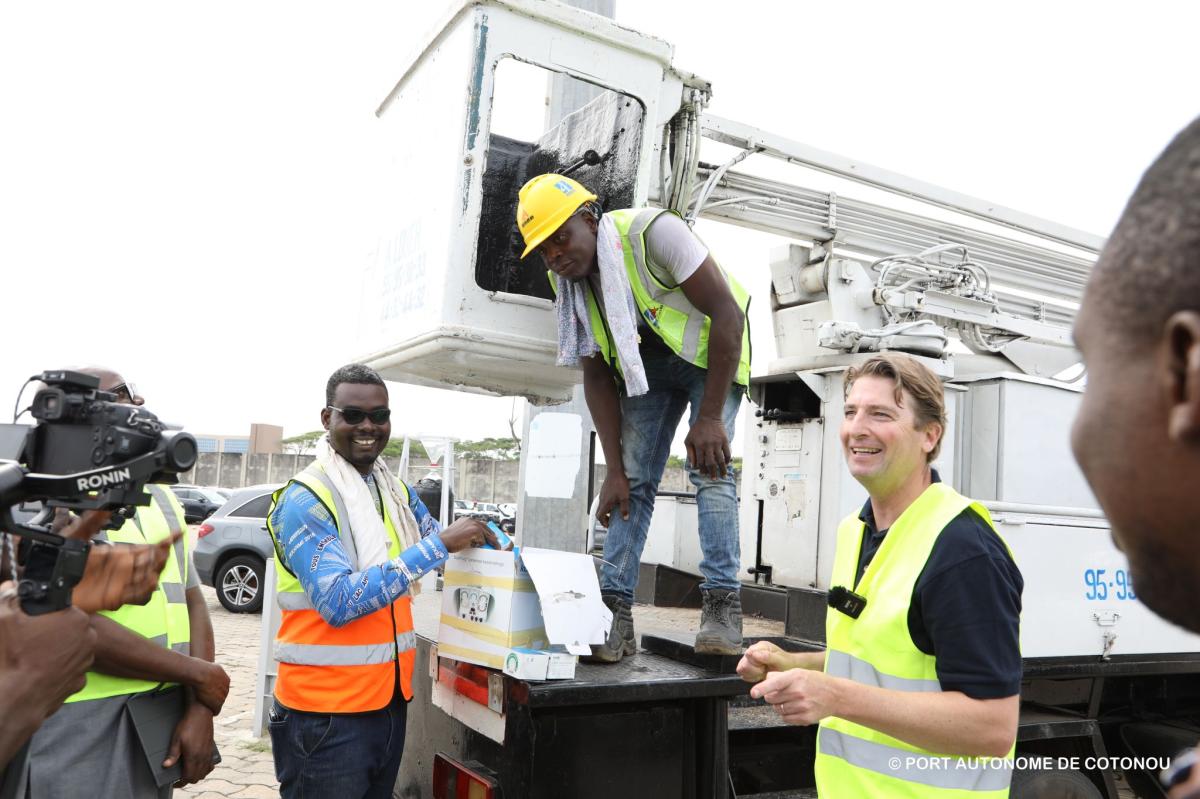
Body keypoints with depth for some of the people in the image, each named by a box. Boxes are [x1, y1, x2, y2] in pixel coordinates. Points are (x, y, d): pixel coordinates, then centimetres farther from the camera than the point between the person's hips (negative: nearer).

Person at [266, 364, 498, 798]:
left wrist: (479, 538, -6)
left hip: (390, 700, 7)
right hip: (326, 712, -7)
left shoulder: (400, 493, 7)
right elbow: (339, 603, -26)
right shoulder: (303, 500, -16)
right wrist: (439, 544, -28)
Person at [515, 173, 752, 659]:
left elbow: (727, 314, -27)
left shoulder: (652, 232, -29)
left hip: (712, 351, -5)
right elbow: (597, 376, -6)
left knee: (710, 466, -19)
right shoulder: (568, 282, -10)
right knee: (634, 481, -5)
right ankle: (616, 610, -4)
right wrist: (614, 469, -13)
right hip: (643, 362, 5)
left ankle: (723, 604, -15)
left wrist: (709, 418, -28)